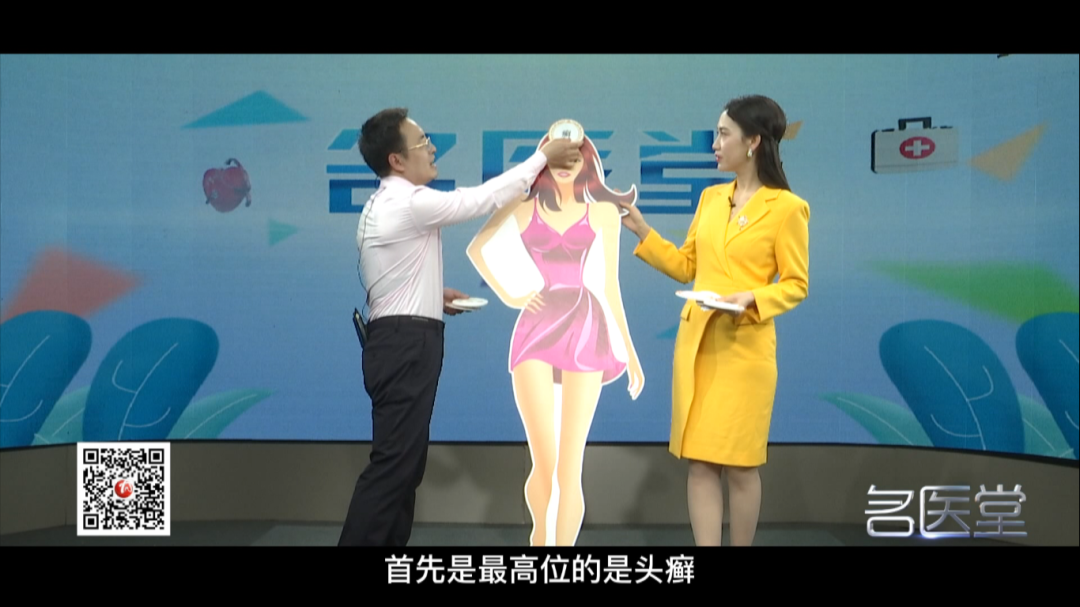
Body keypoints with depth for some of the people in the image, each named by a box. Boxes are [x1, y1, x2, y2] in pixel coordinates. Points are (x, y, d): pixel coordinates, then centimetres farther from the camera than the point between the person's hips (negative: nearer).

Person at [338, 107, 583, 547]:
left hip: (400, 341, 10)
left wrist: (433, 294, 12)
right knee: (393, 462, -9)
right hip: (406, 344, -10)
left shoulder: (381, 207, 17)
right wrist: (543, 157, -3)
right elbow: (484, 199, -12)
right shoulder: (411, 203, -15)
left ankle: (390, 542, 20)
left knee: (406, 460, 14)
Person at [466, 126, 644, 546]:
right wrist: (507, 296, 9)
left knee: (570, 466, -4)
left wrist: (630, 351, 11)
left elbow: (610, 284, 12)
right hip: (535, 326, 0)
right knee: (544, 461, -5)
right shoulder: (523, 205, 9)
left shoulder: (603, 212, 10)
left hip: (586, 328, 0)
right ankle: (539, 534, 24)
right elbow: (475, 248, 19)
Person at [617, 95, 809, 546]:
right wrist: (641, 230, 7)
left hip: (745, 349, -5)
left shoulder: (787, 207, -8)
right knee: (699, 461, 5)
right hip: (695, 342, 6)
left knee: (739, 464, 4)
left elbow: (796, 285, -5)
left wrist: (753, 299, -21)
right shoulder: (710, 198, 10)